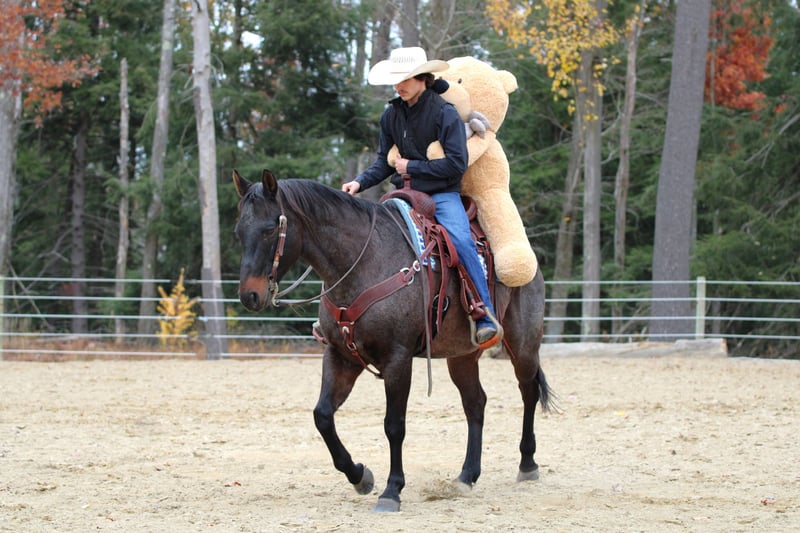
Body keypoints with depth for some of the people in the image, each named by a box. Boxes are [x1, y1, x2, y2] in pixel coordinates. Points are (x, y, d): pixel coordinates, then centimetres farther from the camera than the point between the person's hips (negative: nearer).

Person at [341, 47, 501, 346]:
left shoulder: (445, 114, -10)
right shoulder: (391, 115, 6)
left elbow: (457, 163, -15)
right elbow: (385, 162, 11)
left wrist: (411, 167, -12)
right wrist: (360, 182, -7)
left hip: (442, 195, -6)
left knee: (461, 241, -31)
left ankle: (487, 320, -31)